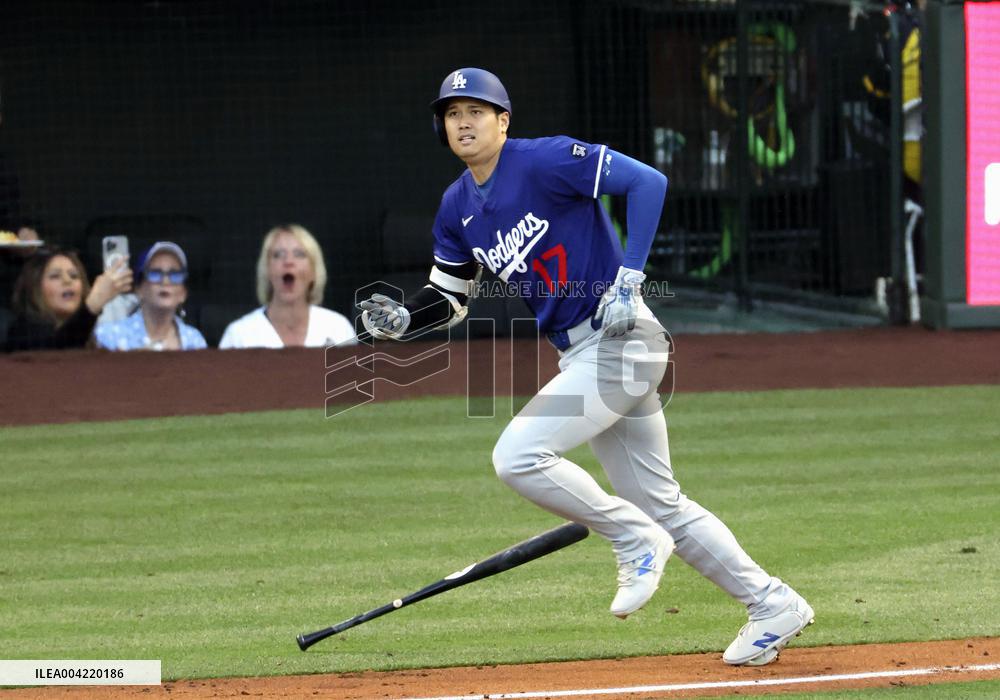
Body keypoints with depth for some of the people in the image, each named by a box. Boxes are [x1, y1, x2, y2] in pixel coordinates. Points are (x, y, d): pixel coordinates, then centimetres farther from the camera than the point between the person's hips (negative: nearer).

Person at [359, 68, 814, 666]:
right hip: (580, 355, 9)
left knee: (518, 456, -19)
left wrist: (629, 280, -21)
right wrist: (402, 319, -3)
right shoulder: (457, 207, 11)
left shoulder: (545, 161, -13)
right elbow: (450, 299, 18)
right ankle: (773, 604, 19)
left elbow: (649, 182, -18)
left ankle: (636, 540, -3)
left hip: (621, 339, -9)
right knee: (661, 505, 11)